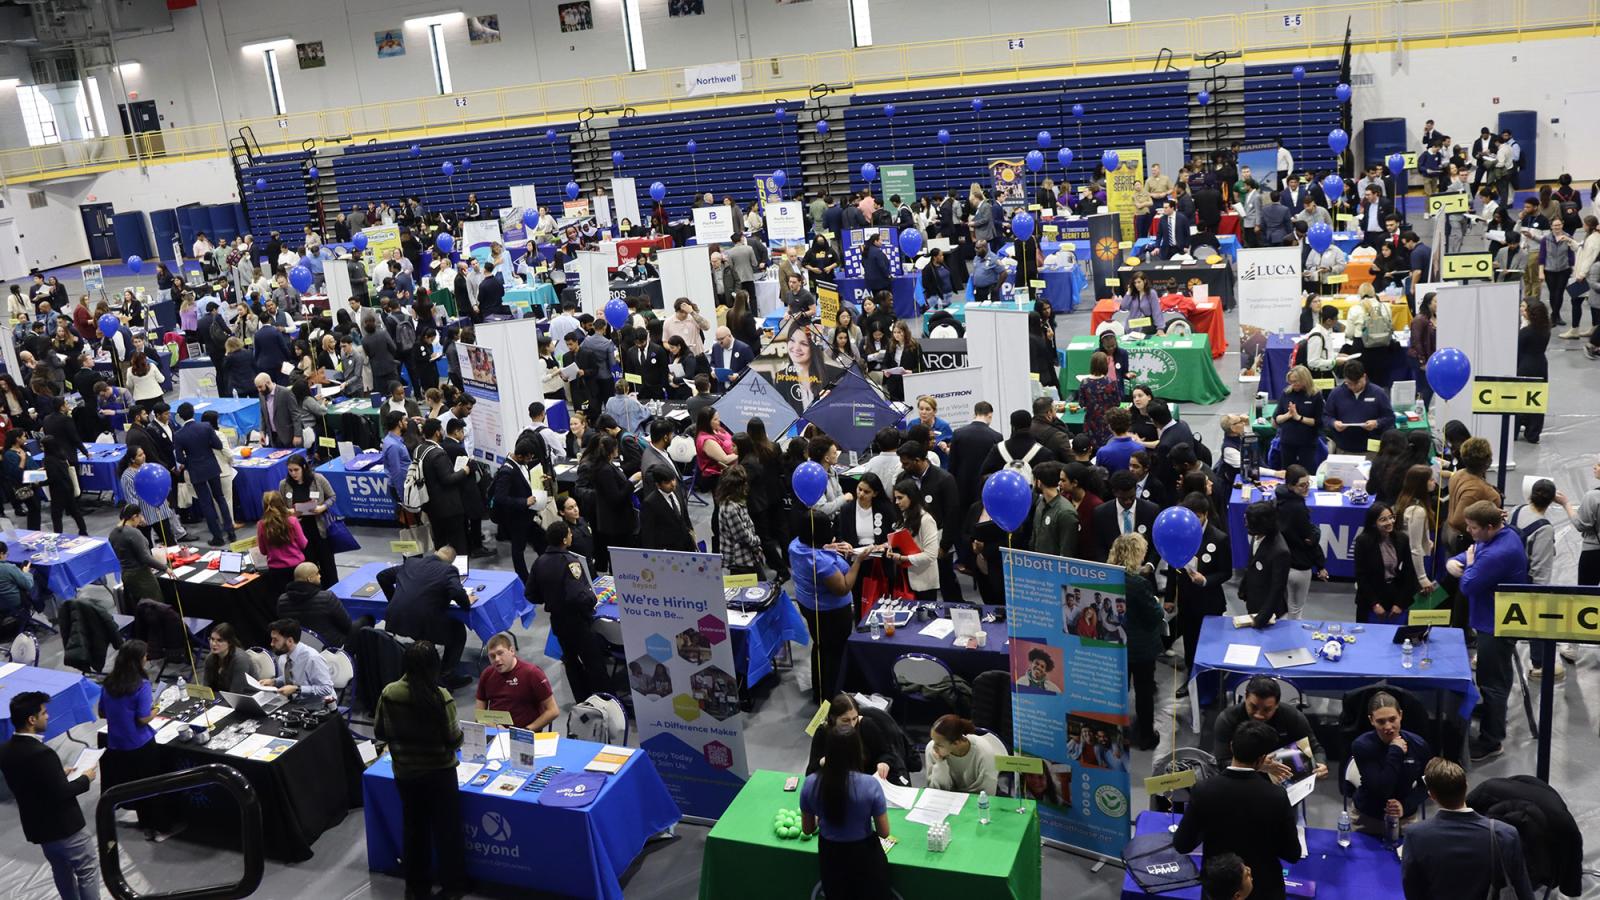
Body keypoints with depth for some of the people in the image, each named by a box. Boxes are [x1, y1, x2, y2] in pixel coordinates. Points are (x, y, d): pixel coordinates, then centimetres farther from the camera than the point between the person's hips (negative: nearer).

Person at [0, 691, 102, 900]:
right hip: (64, 826, -8)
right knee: (88, 868, 9)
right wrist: (85, 779, -9)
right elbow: (62, 793, -25)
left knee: (61, 871, 24)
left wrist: (60, 773, 11)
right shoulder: (41, 753, -31)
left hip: (36, 825, 8)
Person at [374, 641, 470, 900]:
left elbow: (379, 732, 0)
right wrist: (459, 730, 5)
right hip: (439, 772, -3)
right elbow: (454, 739, -17)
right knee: (446, 829, 12)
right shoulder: (441, 697, -22)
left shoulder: (388, 693, -11)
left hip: (404, 772, 4)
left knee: (413, 827, 20)